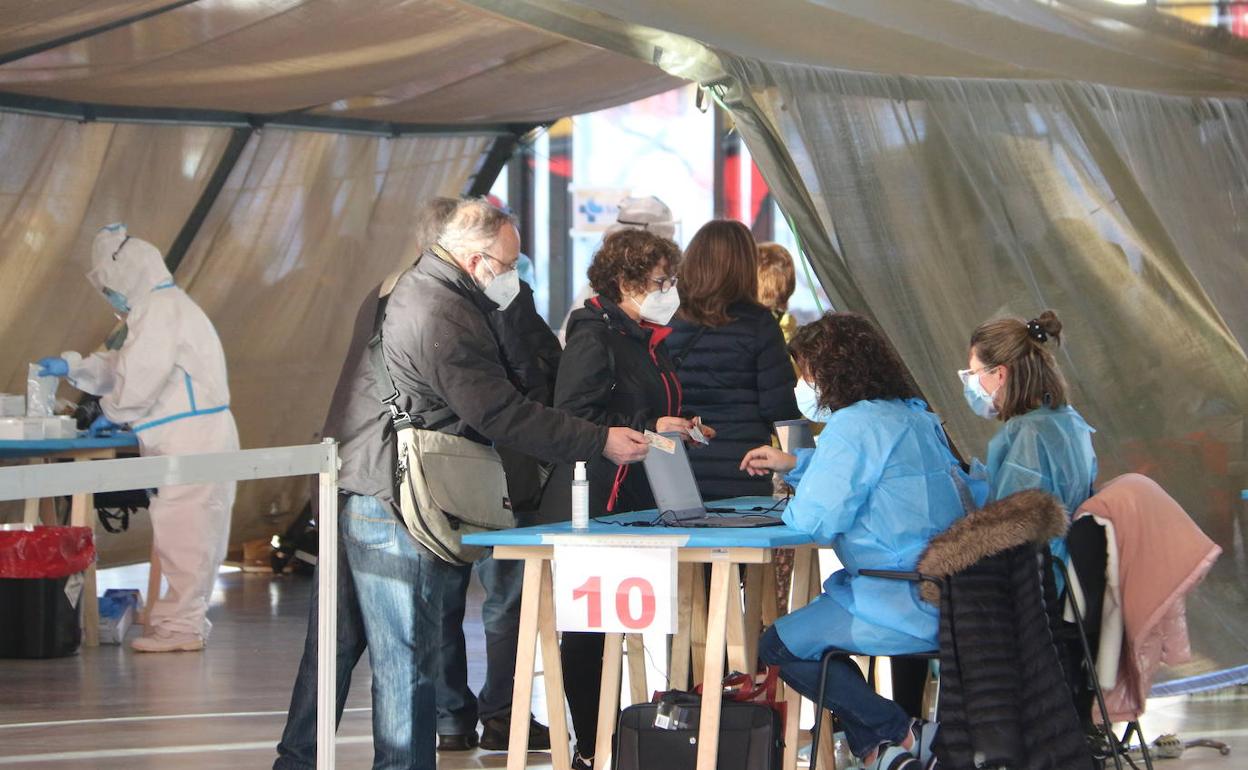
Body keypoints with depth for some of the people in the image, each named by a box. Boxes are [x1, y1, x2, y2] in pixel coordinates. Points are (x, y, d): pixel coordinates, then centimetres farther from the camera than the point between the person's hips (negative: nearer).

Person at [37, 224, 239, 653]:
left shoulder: (161, 311, -13)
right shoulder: (157, 308, 22)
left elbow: (141, 379, -15)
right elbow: (123, 366, 29)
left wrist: (112, 413, 1)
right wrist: (71, 368, 23)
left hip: (193, 438, -10)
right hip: (189, 440, 10)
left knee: (180, 529, -8)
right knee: (188, 532, 12)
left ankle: (180, 625, -7)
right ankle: (183, 618, 17)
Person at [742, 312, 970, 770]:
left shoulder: (854, 424, -16)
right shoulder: (918, 417, 12)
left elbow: (815, 521, -19)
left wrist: (789, 509, 3)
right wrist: (796, 464, 30)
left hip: (903, 609, -9)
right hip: (945, 594, 9)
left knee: (779, 646, 6)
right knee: (808, 628, 27)